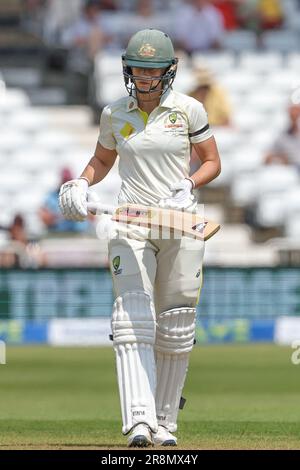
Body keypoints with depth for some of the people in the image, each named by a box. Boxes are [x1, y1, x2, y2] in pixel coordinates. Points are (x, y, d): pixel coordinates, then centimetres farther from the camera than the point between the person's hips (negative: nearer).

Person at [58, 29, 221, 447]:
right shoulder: (115, 114, 5)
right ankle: (139, 421, -27)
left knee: (176, 327, 3)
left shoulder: (188, 110, -1)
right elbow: (102, 160, 20)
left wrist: (188, 185, -14)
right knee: (133, 320, -16)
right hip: (130, 223, 0)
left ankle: (164, 422, 16)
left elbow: (212, 162, 5)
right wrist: (81, 184, 0)